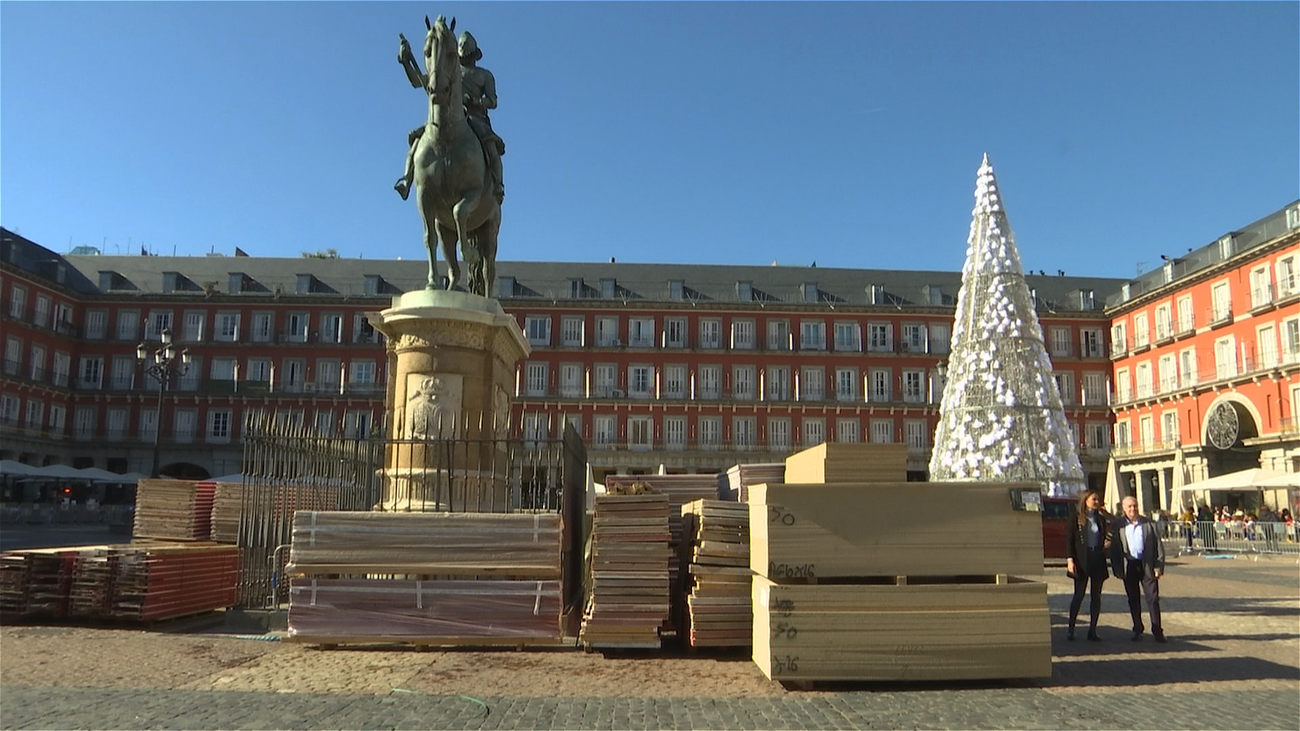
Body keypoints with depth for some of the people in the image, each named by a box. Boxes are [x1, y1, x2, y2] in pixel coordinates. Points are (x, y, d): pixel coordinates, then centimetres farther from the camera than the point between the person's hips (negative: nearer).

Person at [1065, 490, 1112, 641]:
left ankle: (1092, 630, 12)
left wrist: (1107, 544, -5)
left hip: (1098, 560, 4)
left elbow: (1104, 538, 18)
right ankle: (1071, 629, 6)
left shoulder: (1101, 518, 10)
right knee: (1079, 595, -2)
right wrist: (1070, 560, -14)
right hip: (1081, 560, -4)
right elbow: (1069, 540, -6)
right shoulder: (1076, 518, -3)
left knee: (1096, 596, 5)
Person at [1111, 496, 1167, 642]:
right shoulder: (1119, 525, 3)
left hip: (1147, 566, -1)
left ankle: (1157, 630, 5)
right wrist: (1117, 569, -4)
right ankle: (1137, 630, 19)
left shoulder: (1148, 523, 2)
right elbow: (1114, 549, 2)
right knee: (1133, 600, 9)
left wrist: (1158, 567, -5)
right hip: (1129, 567, 1)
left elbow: (1158, 545, 2)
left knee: (1153, 599, -2)